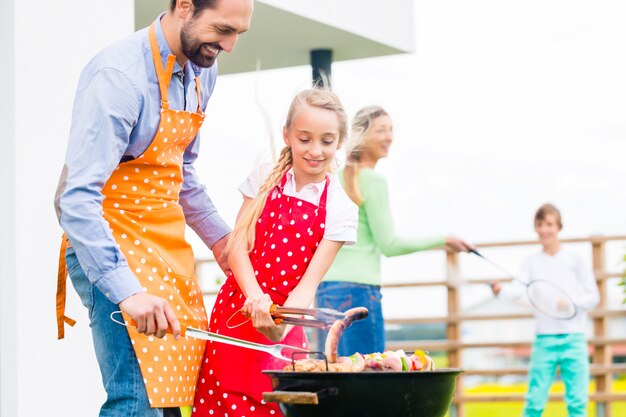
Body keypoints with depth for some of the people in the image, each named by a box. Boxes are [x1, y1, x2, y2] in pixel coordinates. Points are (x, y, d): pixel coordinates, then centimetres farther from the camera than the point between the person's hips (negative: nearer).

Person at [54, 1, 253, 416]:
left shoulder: (202, 70, 6)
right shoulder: (119, 76, -21)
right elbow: (78, 198, -28)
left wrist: (218, 236, 23)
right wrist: (127, 291, -36)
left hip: (168, 239, 8)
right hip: (111, 241, -8)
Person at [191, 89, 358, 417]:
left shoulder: (339, 208, -4)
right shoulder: (265, 179, 3)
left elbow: (309, 281, -9)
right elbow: (237, 245, -4)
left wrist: (282, 322, -28)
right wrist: (254, 296, -22)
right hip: (235, 310, 2)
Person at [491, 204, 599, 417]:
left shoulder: (574, 260, 5)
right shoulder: (531, 262, 8)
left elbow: (593, 296, 4)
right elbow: (519, 289, -8)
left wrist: (572, 303, -15)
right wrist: (501, 289, -29)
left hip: (573, 337, -1)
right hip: (544, 339, 1)